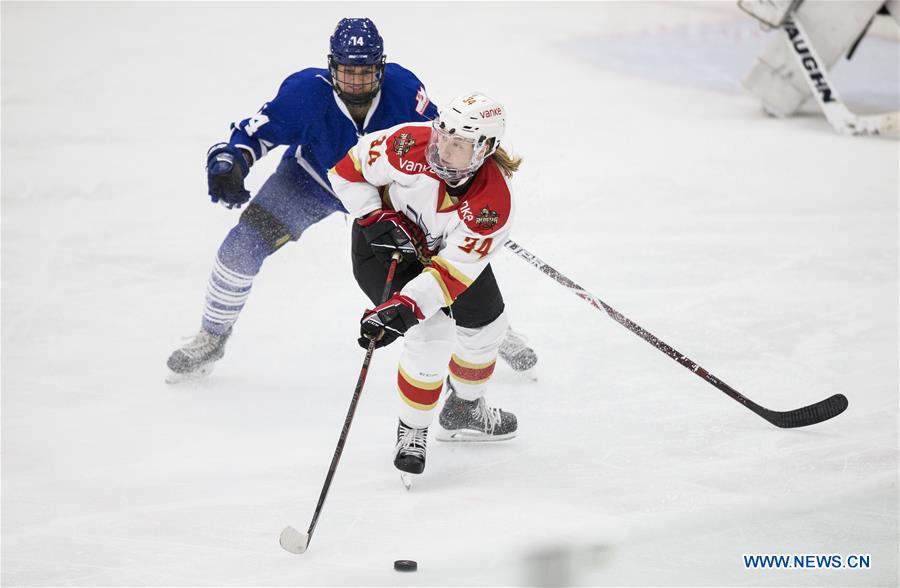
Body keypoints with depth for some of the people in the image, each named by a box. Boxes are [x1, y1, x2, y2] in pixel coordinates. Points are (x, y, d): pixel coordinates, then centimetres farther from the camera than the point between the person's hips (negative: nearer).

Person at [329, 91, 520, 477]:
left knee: (484, 325, 17)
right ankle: (412, 432, 3)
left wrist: (404, 307, -46)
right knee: (432, 336, -18)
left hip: (444, 246, 4)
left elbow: (452, 271, -36)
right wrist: (378, 219, -27)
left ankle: (464, 410, 46)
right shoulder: (408, 146, -36)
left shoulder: (495, 203, -34)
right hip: (382, 243, -3)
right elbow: (347, 170, -19)